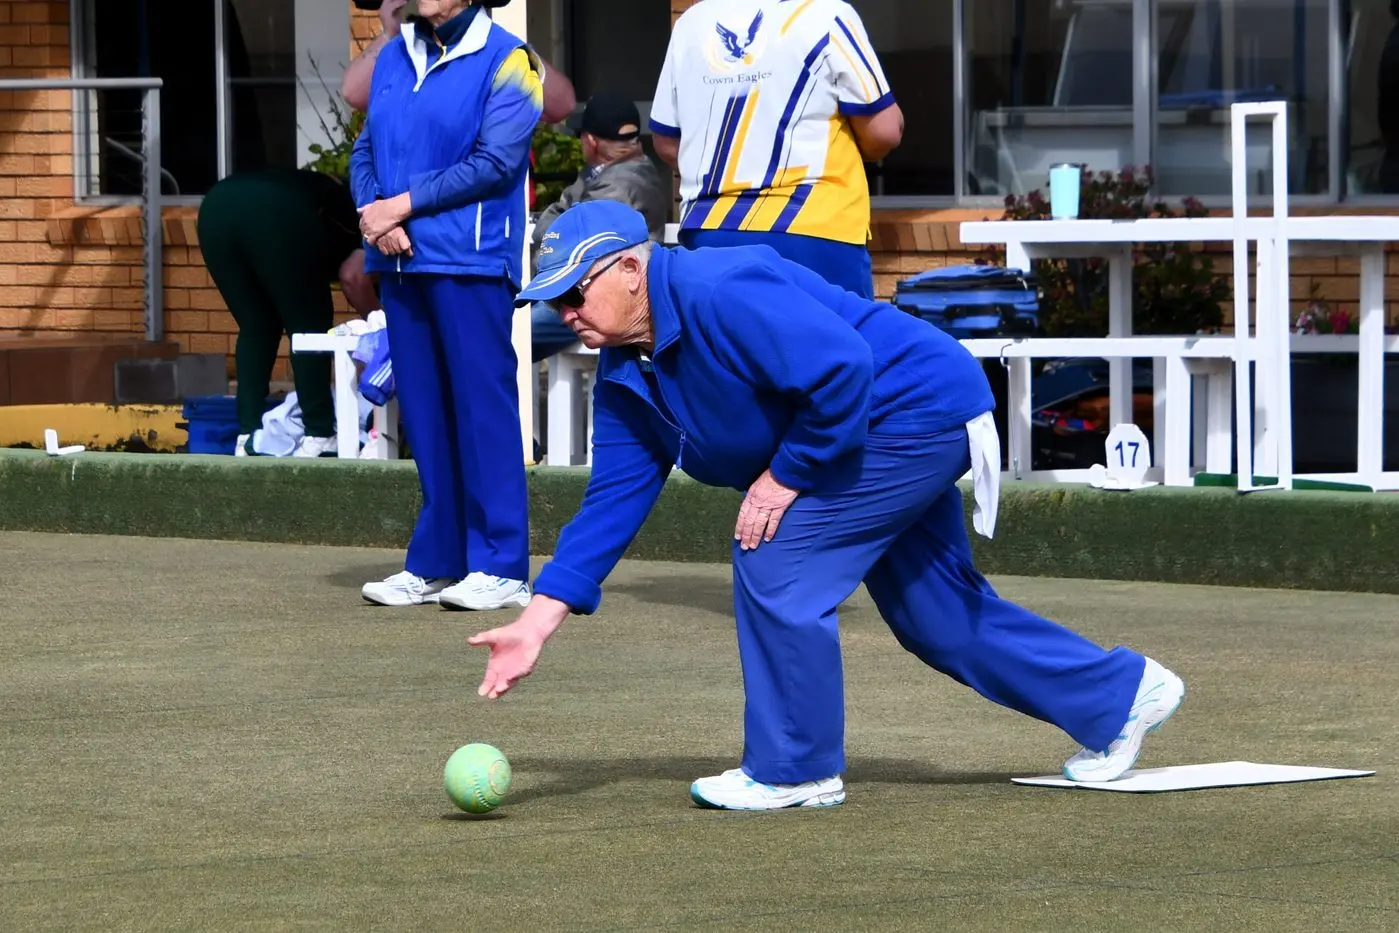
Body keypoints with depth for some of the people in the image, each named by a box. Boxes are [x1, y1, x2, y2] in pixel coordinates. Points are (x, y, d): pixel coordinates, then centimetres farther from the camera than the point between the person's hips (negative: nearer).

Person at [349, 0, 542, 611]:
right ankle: (436, 562, 14)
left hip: (469, 263, -6)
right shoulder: (394, 57, 15)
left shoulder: (504, 61, -4)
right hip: (400, 262, 6)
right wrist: (375, 212, -6)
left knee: (482, 406, -5)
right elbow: (365, 151, 14)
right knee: (424, 415, 8)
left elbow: (495, 162, -12)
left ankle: (500, 567, -3)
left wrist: (404, 205, -11)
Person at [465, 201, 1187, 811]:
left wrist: (786, 475, -22)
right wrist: (538, 619, -5)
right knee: (938, 614, 16)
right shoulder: (626, 373, 3)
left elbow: (841, 368, -33)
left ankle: (795, 771, -2)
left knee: (777, 560, -15)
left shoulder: (717, 293, -27)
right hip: (893, 433, 10)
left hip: (922, 407, -10)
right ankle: (1121, 693, 32)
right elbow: (613, 499, 3)